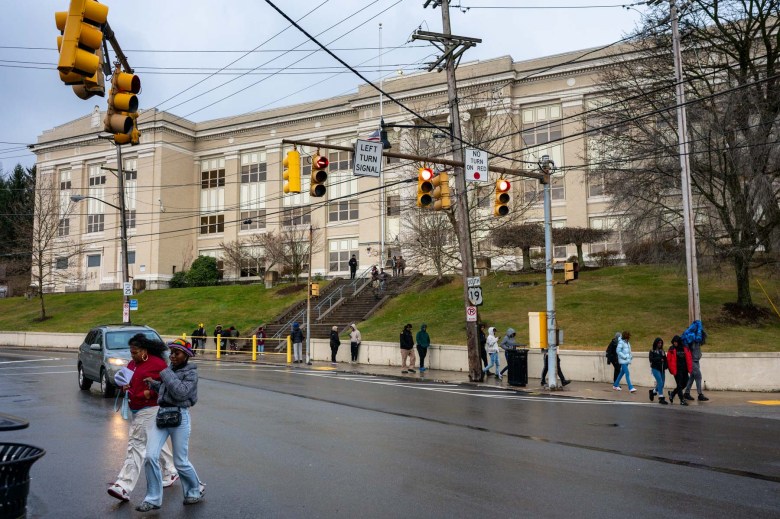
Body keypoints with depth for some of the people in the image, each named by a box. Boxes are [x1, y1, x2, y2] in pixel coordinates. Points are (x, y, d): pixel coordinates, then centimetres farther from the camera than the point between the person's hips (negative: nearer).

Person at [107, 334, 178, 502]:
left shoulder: (157, 363, -13)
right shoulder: (132, 363, 12)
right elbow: (130, 381, 23)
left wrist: (151, 392, -21)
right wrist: (125, 386, 1)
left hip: (149, 410, -9)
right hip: (136, 409, 9)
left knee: (137, 444, -10)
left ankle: (124, 486, -9)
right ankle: (171, 472, 34)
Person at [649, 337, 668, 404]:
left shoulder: (662, 351, 12)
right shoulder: (652, 351, -1)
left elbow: (665, 359, 7)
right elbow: (651, 359, -11)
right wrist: (659, 359, -14)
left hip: (662, 369, 5)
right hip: (655, 369, -5)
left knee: (661, 384, 8)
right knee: (660, 382, -13)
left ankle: (653, 391, 34)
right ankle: (661, 398, -7)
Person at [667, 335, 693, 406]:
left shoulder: (685, 348, 5)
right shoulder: (672, 349, -3)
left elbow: (689, 359, 6)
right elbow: (669, 360, -5)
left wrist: (690, 369, -1)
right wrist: (672, 370, -11)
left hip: (684, 369, 4)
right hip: (677, 370, -4)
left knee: (684, 384, 11)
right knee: (679, 385, -3)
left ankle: (672, 393, 30)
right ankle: (682, 400, 3)